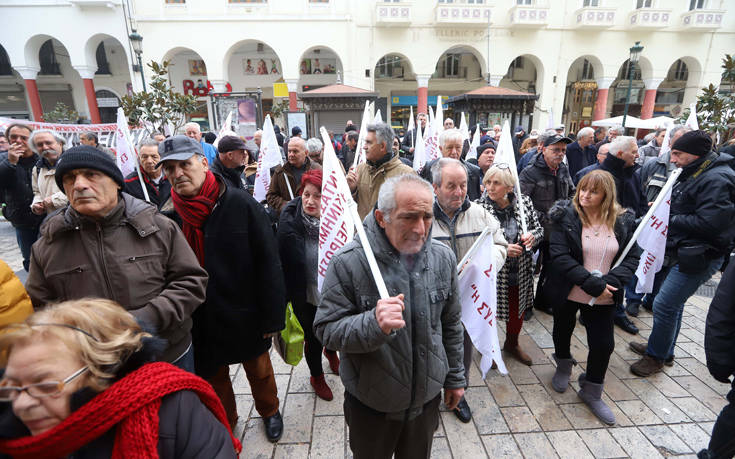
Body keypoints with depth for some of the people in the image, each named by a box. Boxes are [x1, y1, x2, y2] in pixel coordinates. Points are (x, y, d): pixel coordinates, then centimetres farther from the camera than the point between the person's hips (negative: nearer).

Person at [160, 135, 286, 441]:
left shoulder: (241, 204, -17)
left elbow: (268, 263, -16)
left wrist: (272, 317, -15)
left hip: (244, 314, -2)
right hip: (199, 321, 3)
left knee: (259, 370, 20)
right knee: (212, 376, 23)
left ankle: (269, 411, 49)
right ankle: (224, 420, 50)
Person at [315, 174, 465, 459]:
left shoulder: (443, 258, -8)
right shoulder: (348, 263, -24)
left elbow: (451, 324, 4)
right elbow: (326, 330, -20)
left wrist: (455, 377, 10)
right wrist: (373, 324, -38)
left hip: (428, 397, 4)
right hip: (370, 404, -3)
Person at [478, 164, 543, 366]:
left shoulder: (524, 202, -5)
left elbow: (539, 228, 7)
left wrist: (532, 236, -15)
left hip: (520, 273, 5)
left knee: (518, 310, 23)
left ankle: (512, 344, 51)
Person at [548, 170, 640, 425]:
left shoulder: (622, 221, -3)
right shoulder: (566, 217, -12)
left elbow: (632, 256, -4)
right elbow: (560, 257, -20)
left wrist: (611, 282, -21)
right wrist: (593, 283, -24)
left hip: (603, 299, 2)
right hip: (568, 292, -1)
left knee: (603, 344, 6)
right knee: (563, 331, 18)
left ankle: (591, 391, 30)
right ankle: (563, 366, 50)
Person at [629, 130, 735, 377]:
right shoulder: (694, 173, 11)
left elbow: (708, 223, -27)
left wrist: (670, 218, -17)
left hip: (698, 257, -10)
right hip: (680, 252, 10)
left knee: (664, 304, -6)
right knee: (673, 301, 21)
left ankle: (656, 356, 13)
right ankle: (663, 348, 37)